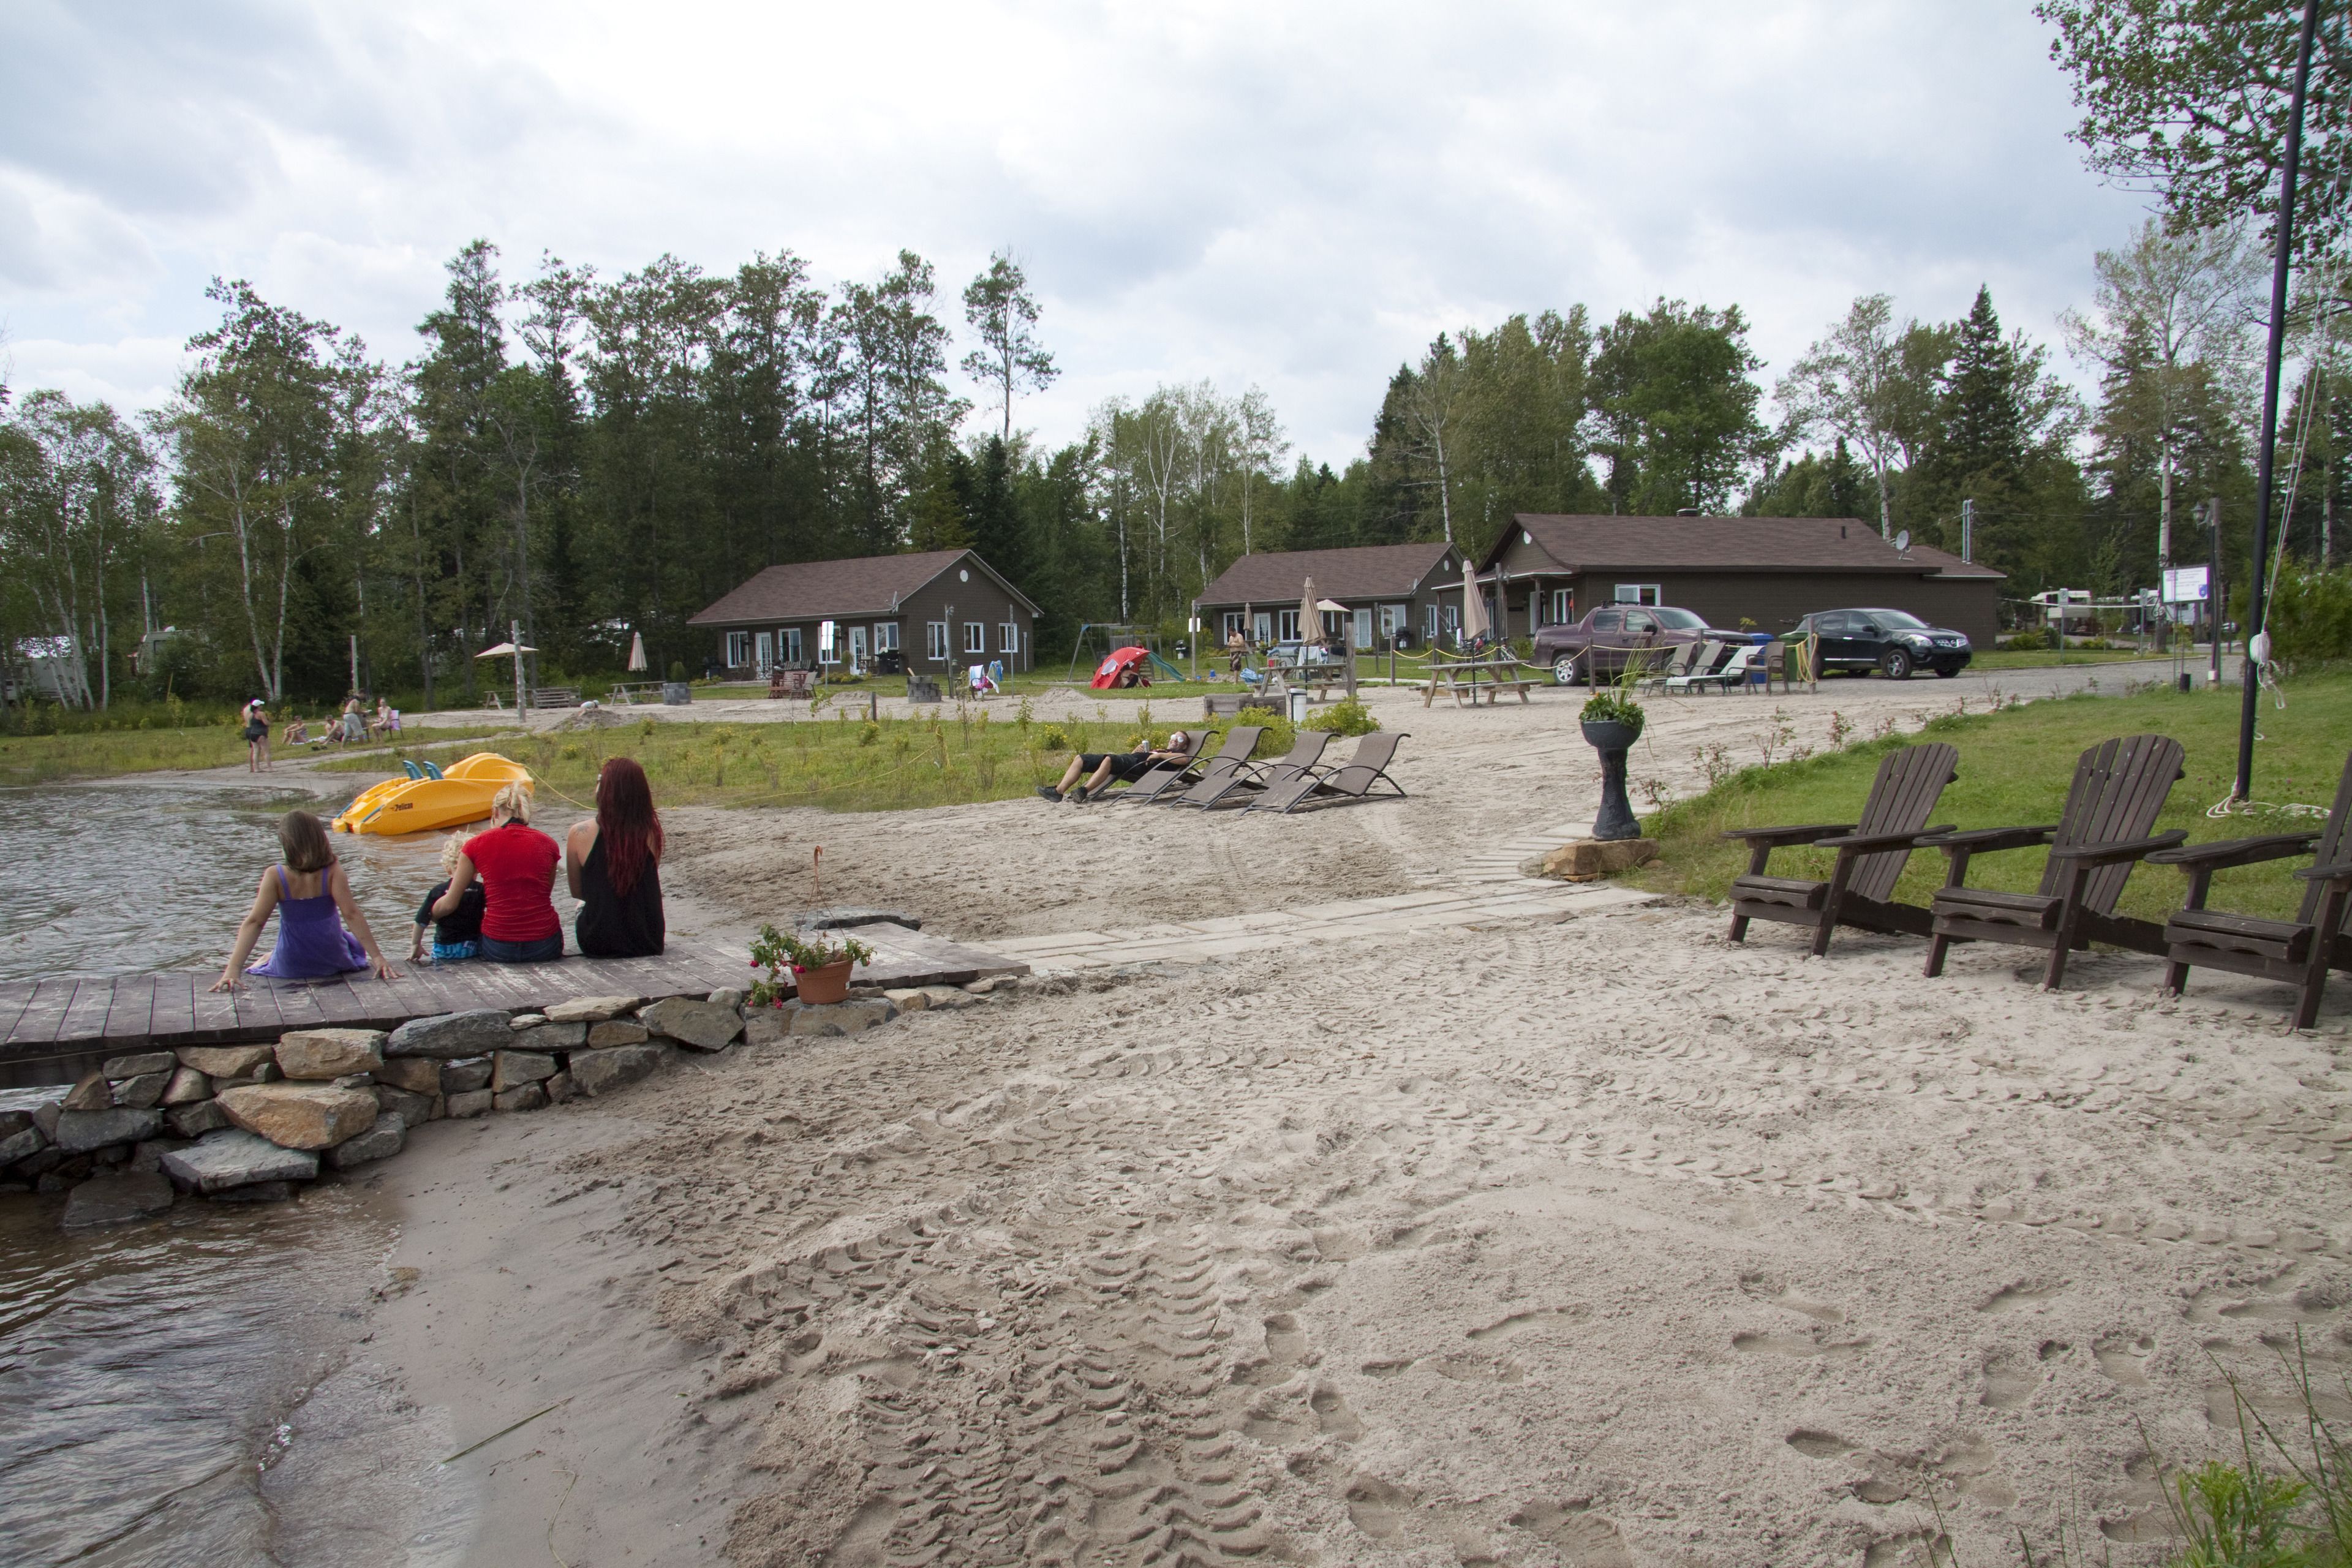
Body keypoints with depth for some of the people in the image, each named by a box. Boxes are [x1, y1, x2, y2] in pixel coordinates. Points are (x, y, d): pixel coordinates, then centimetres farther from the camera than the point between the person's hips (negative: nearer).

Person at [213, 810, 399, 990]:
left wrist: (233, 969, -18)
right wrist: (377, 957, -19)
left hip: (291, 969, 0)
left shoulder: (275, 876, -14)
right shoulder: (332, 870, -14)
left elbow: (254, 922, -17)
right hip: (333, 962, 0)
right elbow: (351, 914, -19)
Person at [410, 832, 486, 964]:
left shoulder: (438, 891, -1)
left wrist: (416, 945, 14)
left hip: (444, 951, 0)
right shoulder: (481, 891, -4)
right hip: (474, 948, 0)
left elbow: (421, 920, 3)